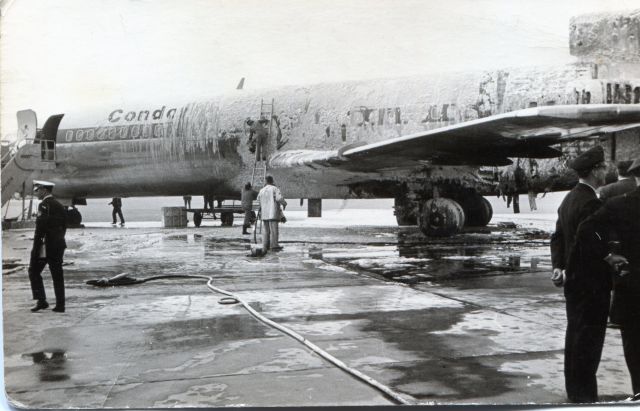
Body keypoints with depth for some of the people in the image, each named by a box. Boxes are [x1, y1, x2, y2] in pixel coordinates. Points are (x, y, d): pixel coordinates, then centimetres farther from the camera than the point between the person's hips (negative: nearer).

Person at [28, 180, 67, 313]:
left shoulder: (44, 205, -11)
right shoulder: (59, 205, 14)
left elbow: (40, 227, -17)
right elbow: (64, 226, 17)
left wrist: (35, 247, -15)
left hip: (46, 245, -8)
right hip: (59, 245, 8)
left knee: (34, 271, 3)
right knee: (57, 275, 8)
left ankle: (41, 301, -4)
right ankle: (60, 305, 8)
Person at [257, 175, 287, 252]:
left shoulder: (261, 190, 10)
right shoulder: (275, 188, -4)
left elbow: (259, 200, 22)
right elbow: (279, 198, -16)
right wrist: (284, 204, 2)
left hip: (264, 214, 5)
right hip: (273, 213, -5)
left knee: (265, 230, 9)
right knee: (273, 229, -5)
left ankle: (265, 246, 8)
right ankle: (274, 245, -9)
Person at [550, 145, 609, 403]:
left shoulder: (569, 199, 11)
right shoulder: (591, 202, -19)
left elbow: (558, 237, 12)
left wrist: (557, 266, 7)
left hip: (573, 279, 10)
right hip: (591, 282, -10)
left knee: (575, 333, 16)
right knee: (589, 337, -2)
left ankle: (574, 390, 26)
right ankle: (585, 394, 5)